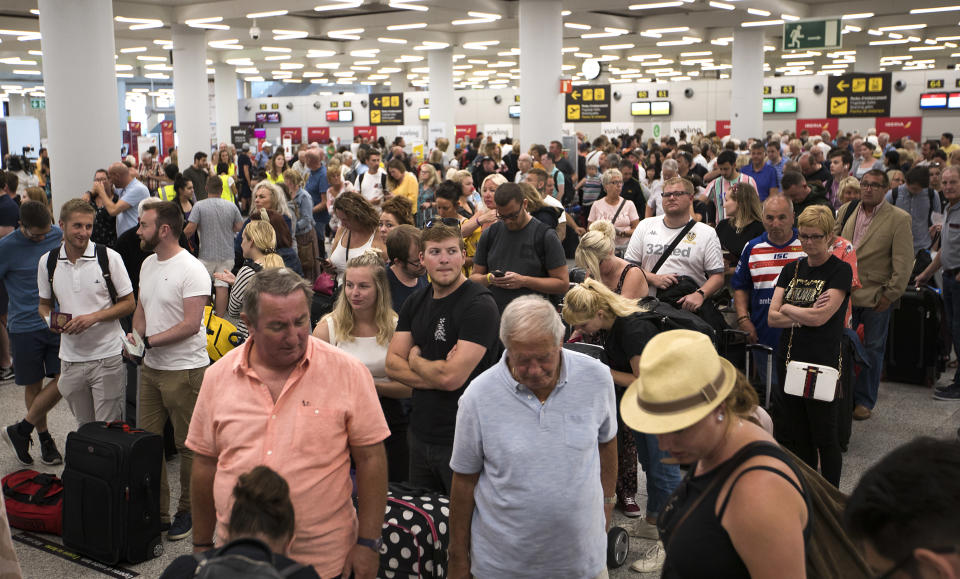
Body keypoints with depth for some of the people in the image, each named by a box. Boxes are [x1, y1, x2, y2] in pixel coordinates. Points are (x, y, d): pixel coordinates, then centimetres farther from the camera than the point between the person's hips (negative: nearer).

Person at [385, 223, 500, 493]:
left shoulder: (479, 305, -17)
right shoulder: (416, 302, 6)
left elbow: (452, 377, -24)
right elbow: (392, 364, 1)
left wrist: (415, 359, -5)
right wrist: (436, 376, -15)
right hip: (420, 432, 7)